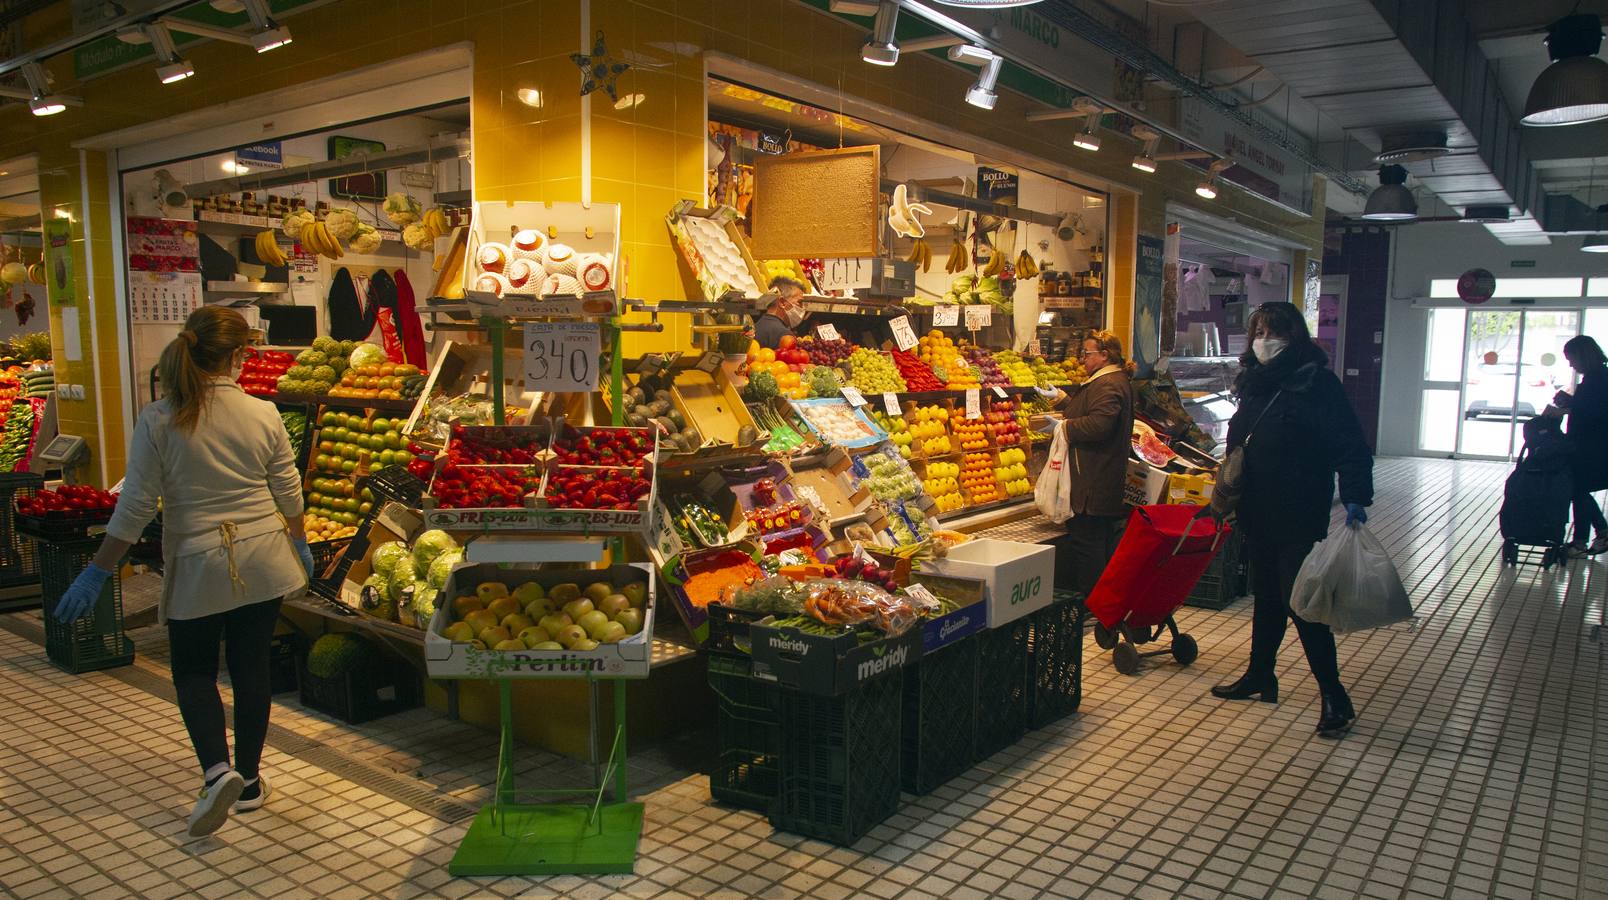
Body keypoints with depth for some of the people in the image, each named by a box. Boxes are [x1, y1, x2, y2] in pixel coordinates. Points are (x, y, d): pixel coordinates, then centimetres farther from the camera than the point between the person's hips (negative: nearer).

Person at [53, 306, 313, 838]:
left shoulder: (157, 421, -12)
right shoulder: (264, 415, -7)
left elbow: (136, 508, -9)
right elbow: (289, 494, 3)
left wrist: (96, 574, 2)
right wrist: (300, 546, 20)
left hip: (196, 565, -2)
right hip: (261, 561, 2)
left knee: (194, 671, 16)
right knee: (251, 666, 13)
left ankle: (217, 770, -2)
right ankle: (248, 780, 23)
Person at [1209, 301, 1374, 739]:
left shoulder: (1318, 383, -12)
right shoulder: (1254, 384, 11)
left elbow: (1350, 447, -16)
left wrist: (1355, 499, -25)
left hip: (1298, 517, -8)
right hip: (1258, 514, 8)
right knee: (1266, 597, 18)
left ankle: (1334, 696, 7)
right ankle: (1259, 676, 32)